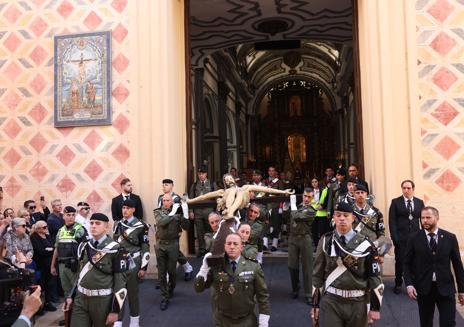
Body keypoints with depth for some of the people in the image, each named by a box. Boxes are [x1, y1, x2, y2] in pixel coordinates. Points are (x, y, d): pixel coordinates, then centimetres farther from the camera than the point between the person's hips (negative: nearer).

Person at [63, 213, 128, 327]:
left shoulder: (115, 249, -12)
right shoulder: (84, 246, 7)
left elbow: (120, 280, -11)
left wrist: (115, 310, -13)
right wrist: (70, 296, 12)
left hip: (103, 301, -5)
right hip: (80, 299, 5)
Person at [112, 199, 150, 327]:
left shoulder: (140, 226, -8)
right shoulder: (117, 224, 9)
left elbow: (145, 248, -7)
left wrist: (143, 267, -10)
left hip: (133, 264, -4)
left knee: (132, 293, 5)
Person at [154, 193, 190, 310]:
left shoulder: (177, 211, 0)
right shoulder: (158, 212, 2)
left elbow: (186, 227, -6)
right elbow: (160, 222, -17)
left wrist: (185, 215, -20)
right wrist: (172, 214, -20)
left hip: (173, 244, -1)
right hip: (160, 244, 1)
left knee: (171, 270, 9)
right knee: (161, 272, 3)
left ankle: (171, 289, 38)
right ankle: (165, 297, 12)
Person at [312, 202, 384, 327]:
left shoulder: (365, 244, -3)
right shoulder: (325, 242, 0)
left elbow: (375, 276, 0)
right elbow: (317, 273, 3)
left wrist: (375, 307, -2)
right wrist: (315, 304, 4)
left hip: (357, 303, 0)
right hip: (330, 302, 0)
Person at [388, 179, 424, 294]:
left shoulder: (420, 202, 8)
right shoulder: (395, 202, 0)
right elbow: (392, 221, -3)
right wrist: (394, 237, -10)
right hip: (400, 238, -2)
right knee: (400, 262, 6)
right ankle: (398, 284, 21)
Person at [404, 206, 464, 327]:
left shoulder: (450, 238, 0)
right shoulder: (414, 239, -2)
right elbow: (407, 264, 1)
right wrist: (409, 284, -12)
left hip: (446, 288, 0)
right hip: (423, 288, 0)